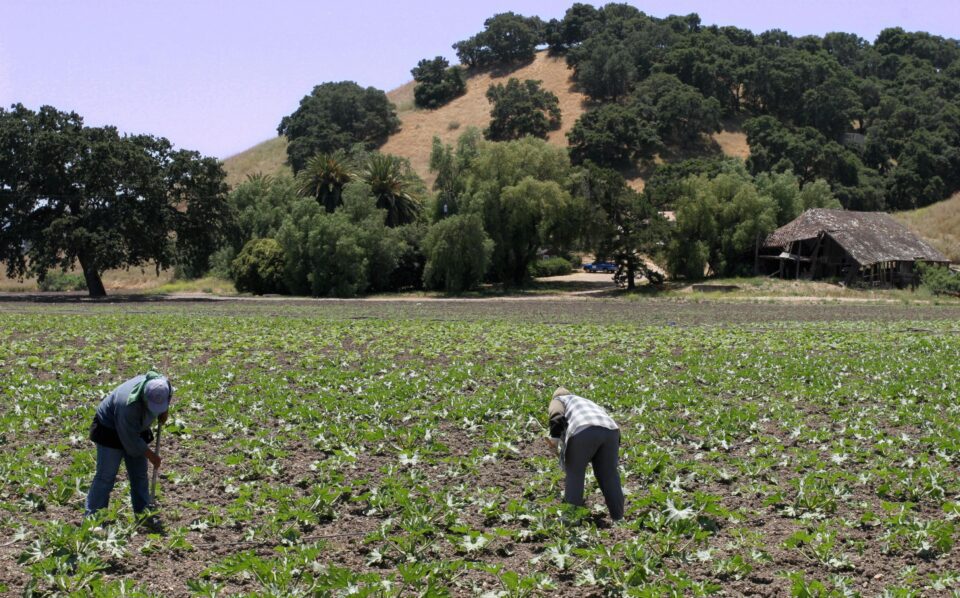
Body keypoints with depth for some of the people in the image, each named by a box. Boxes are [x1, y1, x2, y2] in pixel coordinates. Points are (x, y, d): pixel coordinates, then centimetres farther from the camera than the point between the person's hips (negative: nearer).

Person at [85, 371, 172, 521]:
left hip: (136, 429, 7)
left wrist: (165, 411, -8)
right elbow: (130, 440, -30)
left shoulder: (163, 385, -24)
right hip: (110, 429, -7)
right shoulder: (129, 405, -42)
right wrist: (151, 455, -20)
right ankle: (92, 517, -1)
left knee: (139, 475, 9)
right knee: (106, 475, -7)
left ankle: (144, 514, 17)